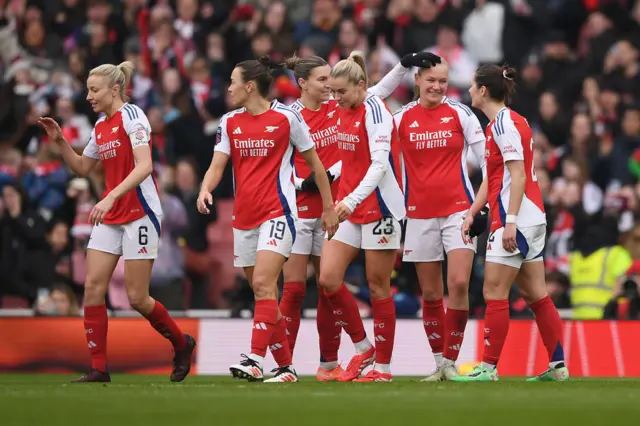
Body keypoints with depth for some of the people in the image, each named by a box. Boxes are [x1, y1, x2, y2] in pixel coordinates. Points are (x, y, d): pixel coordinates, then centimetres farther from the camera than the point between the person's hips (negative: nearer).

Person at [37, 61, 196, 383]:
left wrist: (111, 198, -30)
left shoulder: (131, 116, -11)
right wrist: (59, 141, 10)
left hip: (139, 214, -8)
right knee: (92, 287, -5)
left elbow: (144, 166, -22)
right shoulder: (100, 126, 13)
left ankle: (181, 344, 19)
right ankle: (99, 368, -3)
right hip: (109, 217, 8)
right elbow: (82, 167, 24)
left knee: (137, 298, -6)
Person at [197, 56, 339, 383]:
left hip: (277, 212, -6)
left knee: (263, 285, -19)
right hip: (244, 217, 6)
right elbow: (217, 165, 3)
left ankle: (255, 361, -27)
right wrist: (205, 190, -19)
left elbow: (314, 162, 4)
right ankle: (285, 366, 15)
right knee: (263, 292, 7)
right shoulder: (230, 122, 9)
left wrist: (329, 208, 6)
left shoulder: (287, 117, -5)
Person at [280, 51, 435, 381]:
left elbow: (380, 91, 8)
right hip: (299, 212, -4)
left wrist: (404, 65, -3)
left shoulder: (338, 108, 3)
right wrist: (303, 182, -18)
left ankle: (329, 363, 13)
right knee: (293, 289, -6)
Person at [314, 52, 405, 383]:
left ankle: (383, 366, 7)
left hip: (378, 207, -8)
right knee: (328, 278, -3)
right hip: (348, 207, 8)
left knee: (377, 285, -1)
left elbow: (380, 164, -23)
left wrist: (352, 200, -33)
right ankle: (362, 349, 11)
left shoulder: (374, 111, -14)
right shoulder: (343, 112, 9)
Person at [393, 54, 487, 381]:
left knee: (459, 284, -15)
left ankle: (451, 360, -6)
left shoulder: (460, 114, 1)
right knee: (430, 293, 4)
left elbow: (485, 157, 3)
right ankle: (439, 364, 13)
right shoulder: (401, 118, 2)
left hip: (458, 208, -2)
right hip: (420, 214, 2)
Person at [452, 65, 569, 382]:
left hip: (517, 220, -10)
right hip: (532, 220, 10)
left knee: (494, 293, -6)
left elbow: (518, 176, -19)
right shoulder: (498, 123, 17)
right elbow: (491, 177, 21)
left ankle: (488, 368, -5)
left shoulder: (505, 123, -12)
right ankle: (557, 366, 9)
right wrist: (471, 213, 14)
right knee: (535, 294, 9)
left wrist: (510, 221, -23)